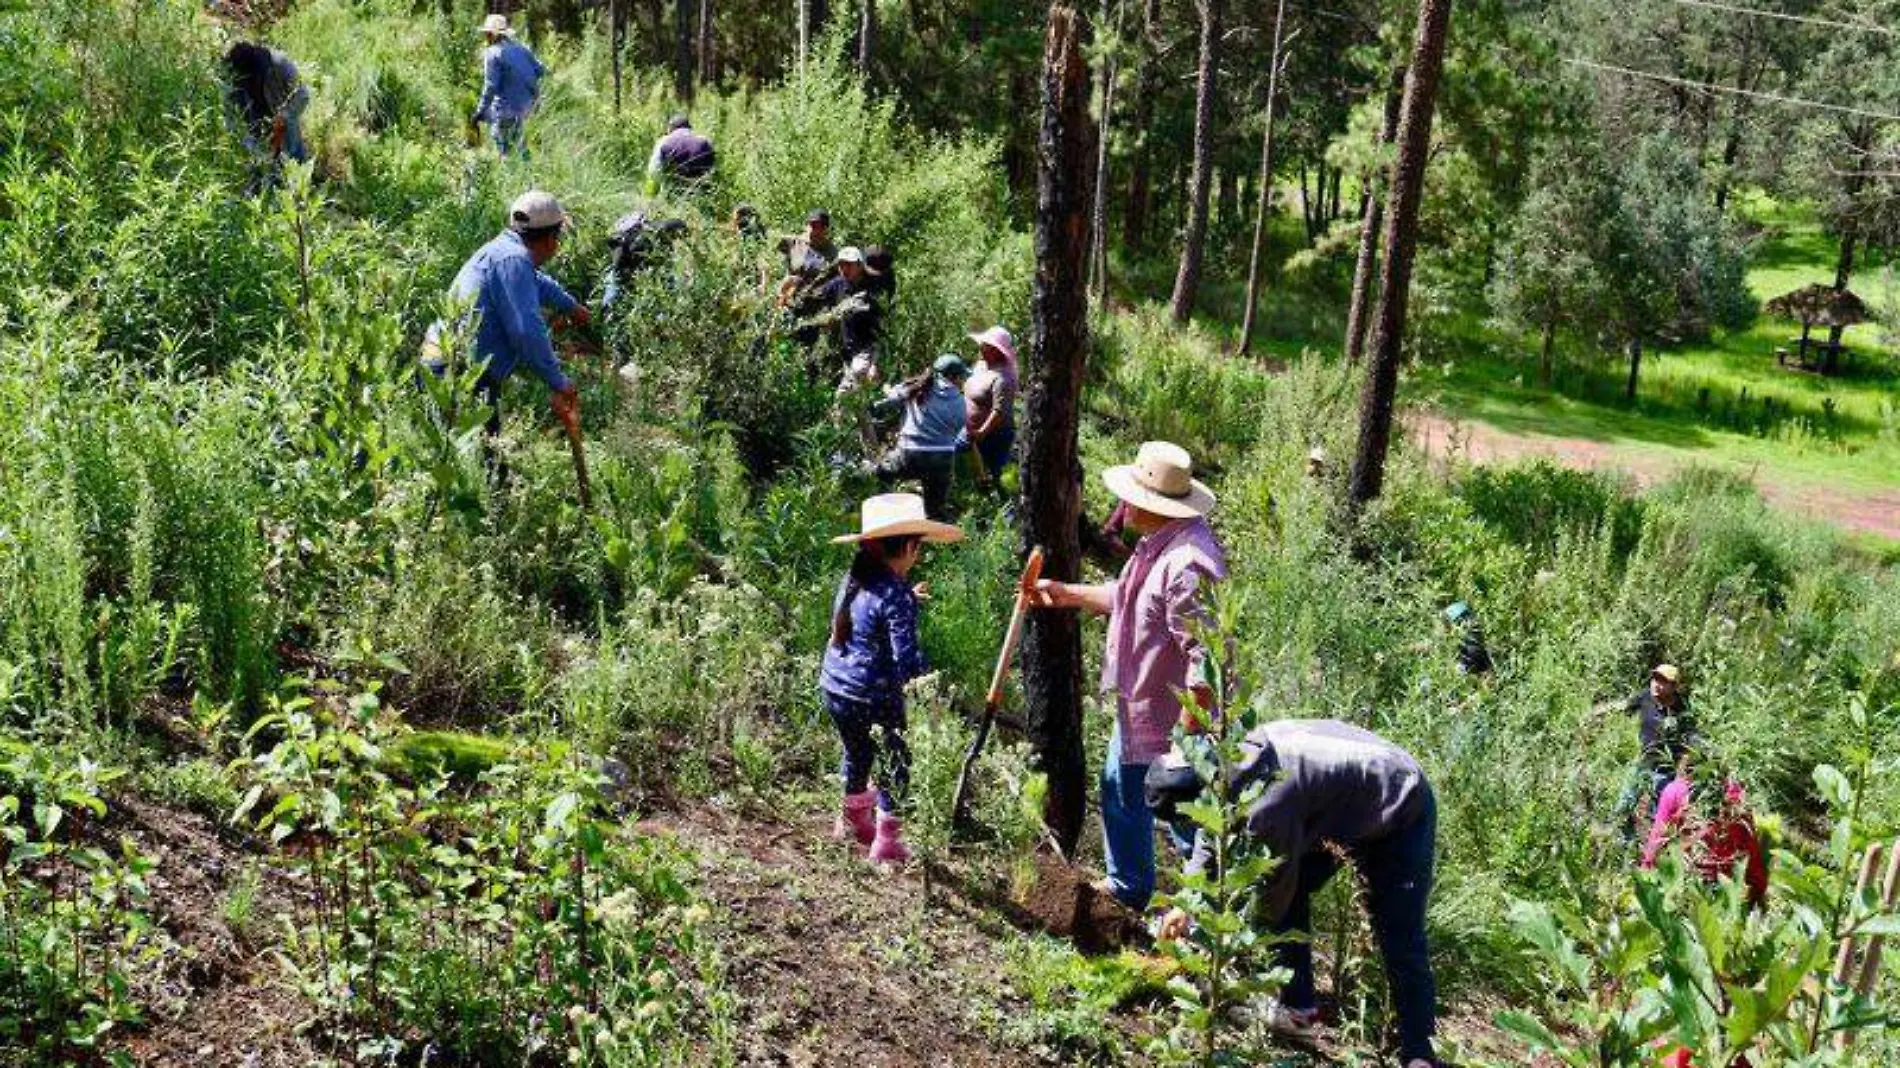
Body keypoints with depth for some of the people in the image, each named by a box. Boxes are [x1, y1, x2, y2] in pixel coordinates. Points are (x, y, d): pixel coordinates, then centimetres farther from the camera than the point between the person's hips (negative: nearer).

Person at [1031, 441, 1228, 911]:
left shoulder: (1188, 564, -31)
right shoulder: (1159, 543, 2)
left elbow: (1205, 659, -32)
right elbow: (1126, 597, 19)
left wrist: (1188, 737, -29)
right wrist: (1066, 594, 19)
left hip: (1172, 720, -11)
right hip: (1137, 706, 11)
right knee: (1119, 787, 27)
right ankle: (1129, 888, 46)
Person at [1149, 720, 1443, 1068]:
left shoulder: (1267, 801, -38)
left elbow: (1277, 883, -22)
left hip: (1401, 808, -9)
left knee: (1400, 939, -10)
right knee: (1289, 893, 4)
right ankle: (1296, 1005, 15)